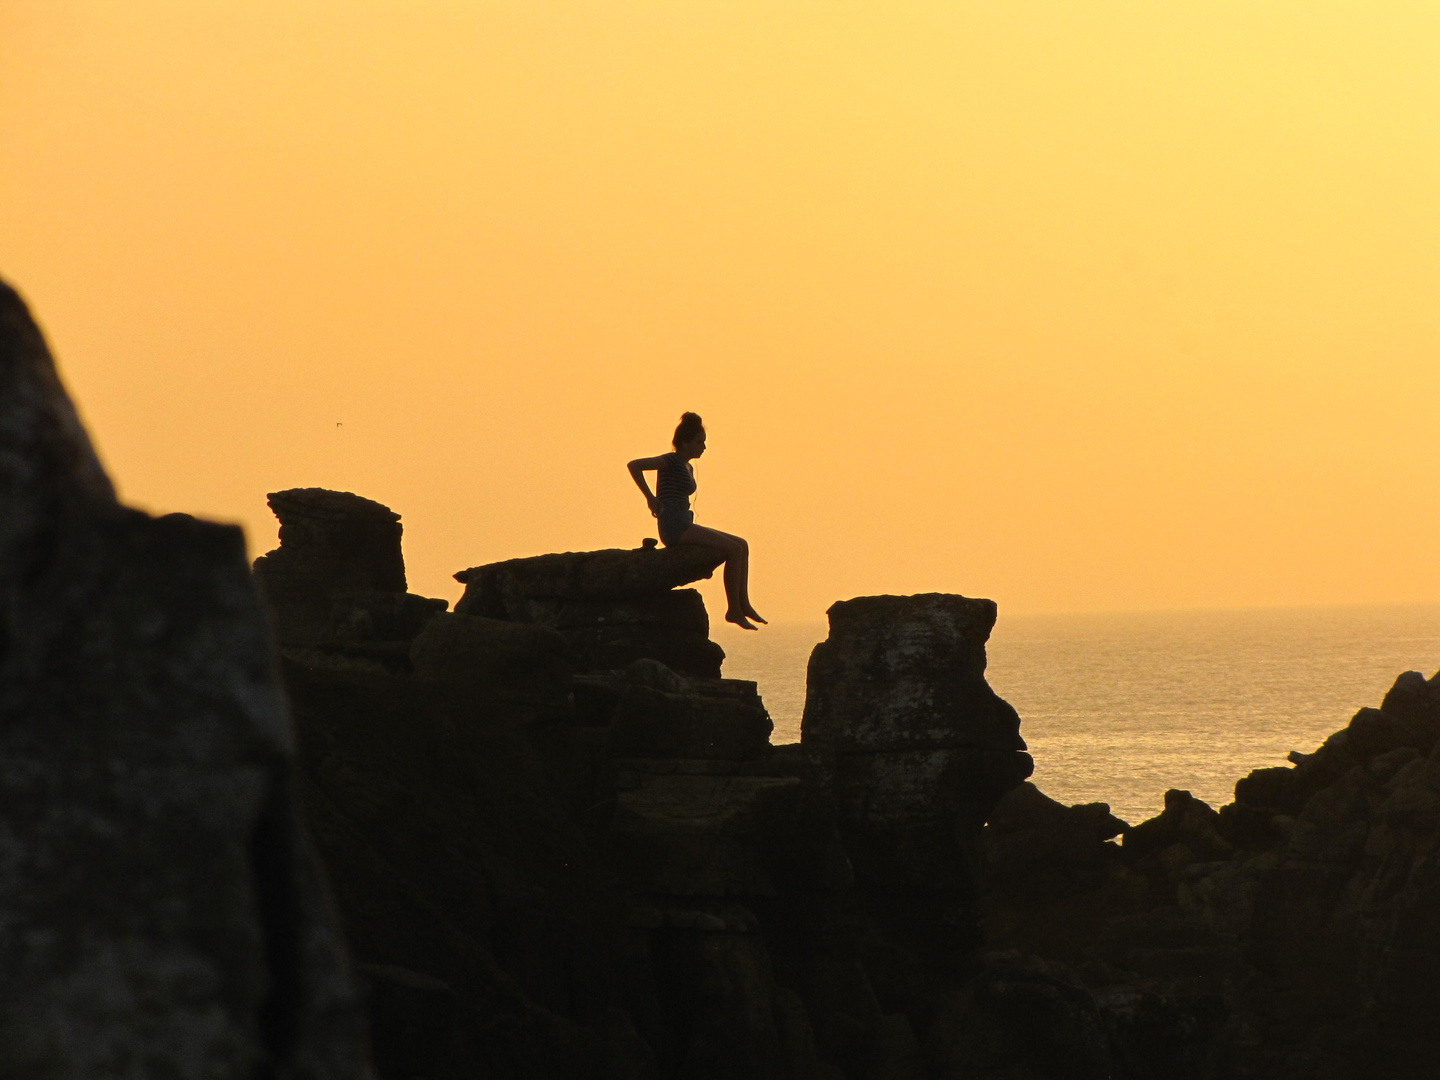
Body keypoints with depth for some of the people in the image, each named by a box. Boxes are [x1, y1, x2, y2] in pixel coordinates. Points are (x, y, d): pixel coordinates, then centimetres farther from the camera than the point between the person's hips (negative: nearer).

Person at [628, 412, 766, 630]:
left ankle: (743, 604, 1)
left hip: (685, 528, 10)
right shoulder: (672, 461, -7)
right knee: (733, 549, -17)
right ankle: (733, 610, -14)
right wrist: (650, 498, -15)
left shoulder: (688, 468, 21)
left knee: (741, 546, 5)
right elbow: (634, 465, -19)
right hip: (674, 528, -10)